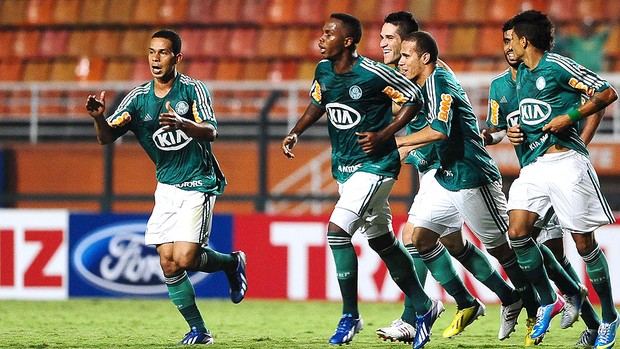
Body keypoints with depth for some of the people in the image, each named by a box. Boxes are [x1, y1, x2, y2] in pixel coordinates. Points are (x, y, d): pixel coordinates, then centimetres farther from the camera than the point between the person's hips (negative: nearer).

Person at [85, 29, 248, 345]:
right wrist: (99, 117, -27)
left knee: (185, 258, -16)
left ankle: (232, 263, 14)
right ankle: (198, 330, 8)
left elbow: (210, 132, -20)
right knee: (168, 263, -3)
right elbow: (106, 138, -4)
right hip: (167, 187, 4)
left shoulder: (193, 89, -8)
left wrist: (183, 124, -40)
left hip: (199, 185, -4)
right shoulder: (138, 98, 1)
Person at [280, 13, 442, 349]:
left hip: (375, 165, -8)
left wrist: (383, 135, -17)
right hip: (344, 168, 8)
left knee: (337, 230, -18)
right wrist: (295, 132, 5)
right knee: (382, 241, 13)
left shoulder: (374, 73, -18)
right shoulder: (323, 70, 3)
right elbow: (317, 105, 21)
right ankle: (423, 307, 26)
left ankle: (350, 315, -7)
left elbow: (414, 99, -10)